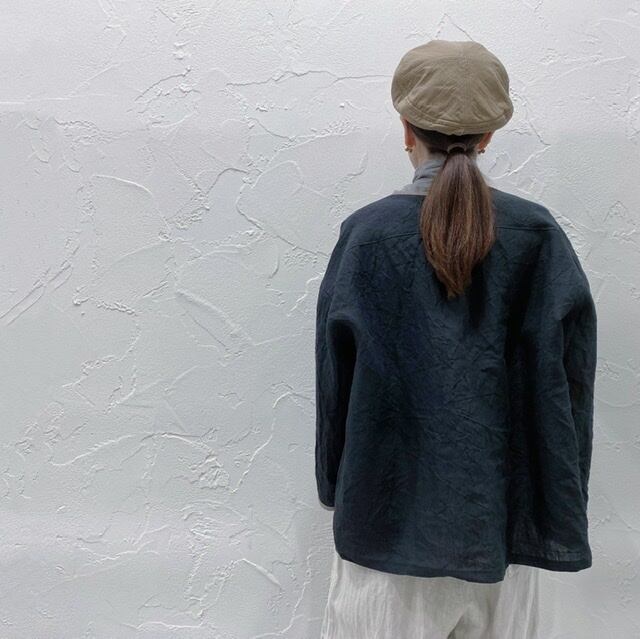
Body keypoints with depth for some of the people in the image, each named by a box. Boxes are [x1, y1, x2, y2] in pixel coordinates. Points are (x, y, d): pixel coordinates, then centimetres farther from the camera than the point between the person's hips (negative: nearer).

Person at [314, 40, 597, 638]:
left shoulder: (365, 233, -12)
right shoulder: (538, 234, -8)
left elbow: (336, 375, -6)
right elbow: (566, 377, -5)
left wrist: (336, 483, 9)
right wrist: (557, 501, 8)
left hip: (391, 497, -1)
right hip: (499, 495, 2)